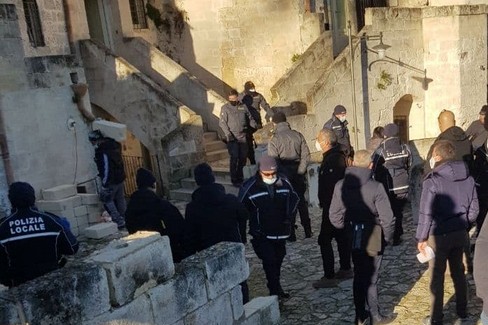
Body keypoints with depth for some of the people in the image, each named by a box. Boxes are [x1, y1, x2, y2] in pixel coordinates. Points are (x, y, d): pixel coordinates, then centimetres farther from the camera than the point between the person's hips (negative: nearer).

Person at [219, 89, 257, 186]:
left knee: (243, 157, 7)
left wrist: (255, 125, 0)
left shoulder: (243, 106, 8)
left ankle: (240, 177, 22)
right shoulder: (225, 108, -1)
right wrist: (228, 133, -17)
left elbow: (250, 118, 16)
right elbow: (222, 122, -6)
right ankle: (234, 179, 1)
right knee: (234, 158, -8)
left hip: (243, 137, 4)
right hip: (232, 138, -4)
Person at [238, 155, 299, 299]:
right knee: (269, 261, -11)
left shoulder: (284, 182, -6)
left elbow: (294, 198, 13)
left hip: (280, 232, 4)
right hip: (261, 235, -4)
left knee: (278, 260, 14)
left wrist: (289, 216, 4)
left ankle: (276, 289, 30)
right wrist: (254, 225, -7)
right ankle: (276, 290, 2)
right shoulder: (249, 187, -16)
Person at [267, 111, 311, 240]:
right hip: (298, 172, 4)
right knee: (301, 200, 18)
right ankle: (308, 231, 23)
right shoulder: (298, 135, -1)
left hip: (284, 173, -4)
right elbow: (306, 155, -5)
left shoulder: (274, 140, -13)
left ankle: (291, 233, 13)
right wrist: (300, 172, -6)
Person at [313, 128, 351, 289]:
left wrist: (325, 203, -23)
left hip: (332, 207, -11)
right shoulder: (337, 156, 10)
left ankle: (329, 277, -2)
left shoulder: (332, 160, -22)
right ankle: (345, 269, 31)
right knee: (341, 236, 18)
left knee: (324, 240, -6)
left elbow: (330, 185, -27)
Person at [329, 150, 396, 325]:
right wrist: (388, 237, -2)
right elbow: (387, 218, -19)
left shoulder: (340, 186, -8)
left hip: (353, 238, 4)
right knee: (371, 279, 9)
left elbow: (334, 216, -4)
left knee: (359, 276, 19)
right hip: (373, 239, -4)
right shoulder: (376, 187, -20)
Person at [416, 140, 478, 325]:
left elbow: (426, 214, -18)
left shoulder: (432, 181, -20)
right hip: (460, 234, 6)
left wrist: (421, 238, -8)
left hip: (439, 235, -5)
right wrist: (465, 228, 19)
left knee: (437, 277, 6)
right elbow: (474, 209, 6)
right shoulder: (468, 178, -1)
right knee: (458, 272, 21)